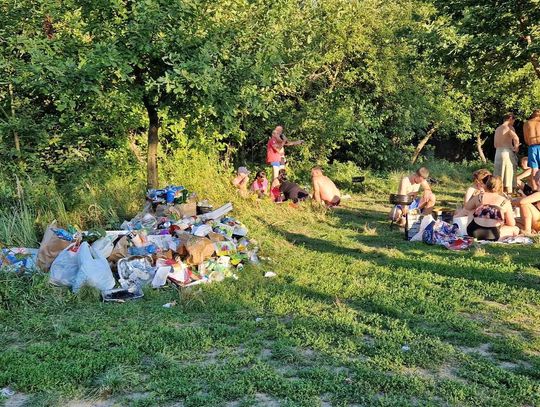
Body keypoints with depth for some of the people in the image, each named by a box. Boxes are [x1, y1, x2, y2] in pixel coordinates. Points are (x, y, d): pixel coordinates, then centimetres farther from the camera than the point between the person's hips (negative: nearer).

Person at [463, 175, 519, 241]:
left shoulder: (479, 197, 6)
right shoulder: (505, 202, 2)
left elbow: (467, 208, 23)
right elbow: (512, 224, 8)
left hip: (473, 232, 5)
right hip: (492, 235, -5)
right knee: (515, 229, 17)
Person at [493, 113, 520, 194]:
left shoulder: (497, 129, 18)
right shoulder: (509, 127, -4)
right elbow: (516, 138, -24)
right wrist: (516, 148, -6)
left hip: (498, 153, 7)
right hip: (507, 153, -7)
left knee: (499, 177, 9)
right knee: (509, 175, -4)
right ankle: (509, 193, -6)